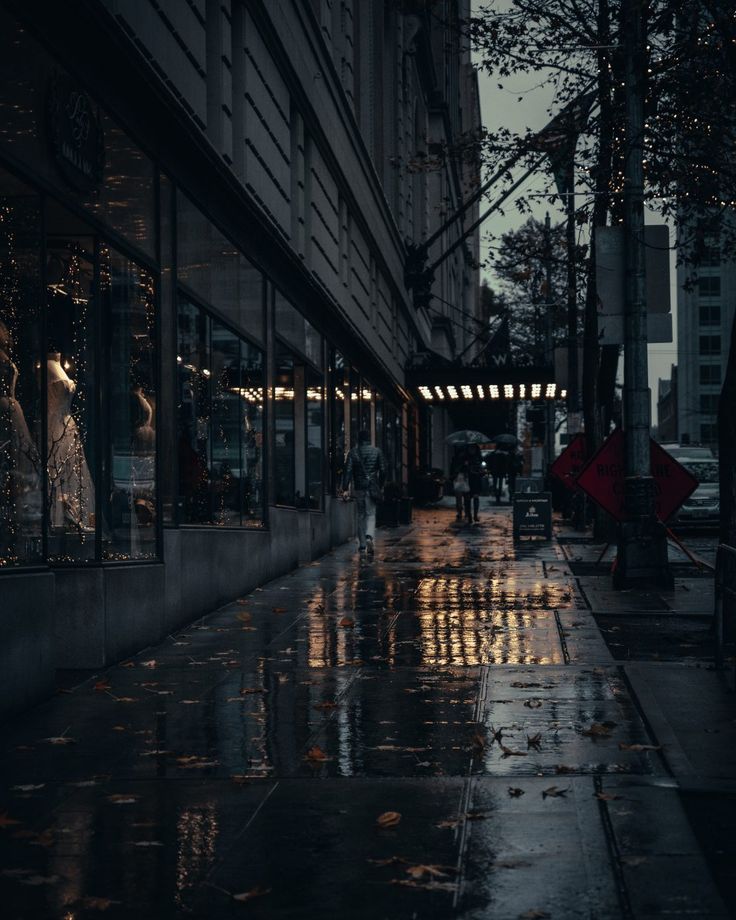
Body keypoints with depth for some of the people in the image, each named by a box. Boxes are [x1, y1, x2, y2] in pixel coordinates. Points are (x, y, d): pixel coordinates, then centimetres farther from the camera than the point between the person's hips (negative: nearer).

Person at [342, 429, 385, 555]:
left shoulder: (353, 452, 0)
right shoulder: (377, 451, 1)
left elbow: (347, 471, -6)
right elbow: (383, 470, 1)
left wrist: (345, 489, -7)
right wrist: (380, 486, 13)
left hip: (358, 488, 1)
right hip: (372, 488, -1)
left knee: (361, 515, 13)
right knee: (371, 514, 1)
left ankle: (362, 545, 15)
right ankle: (369, 537, -26)